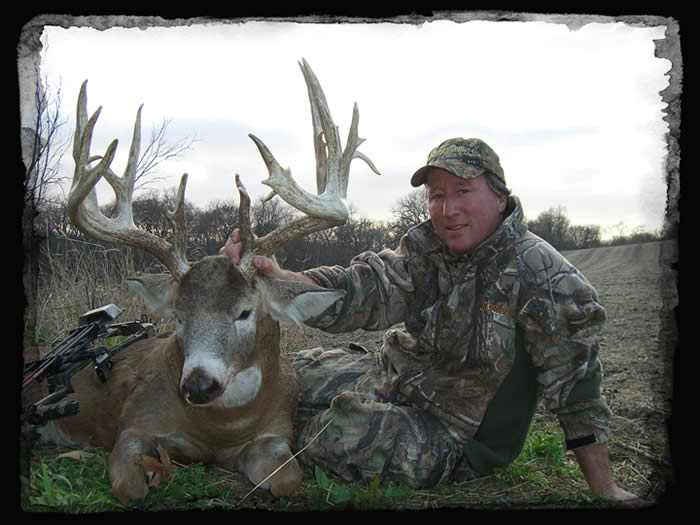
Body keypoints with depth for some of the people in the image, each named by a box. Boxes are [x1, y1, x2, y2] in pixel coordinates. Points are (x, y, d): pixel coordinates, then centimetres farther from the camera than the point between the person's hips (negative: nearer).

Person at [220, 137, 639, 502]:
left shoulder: (541, 275, -20)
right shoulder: (427, 249, -3)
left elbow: (575, 381, -16)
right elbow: (363, 290, -18)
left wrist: (605, 490, -14)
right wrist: (274, 277, -35)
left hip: (456, 440, -6)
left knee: (339, 432, -26)